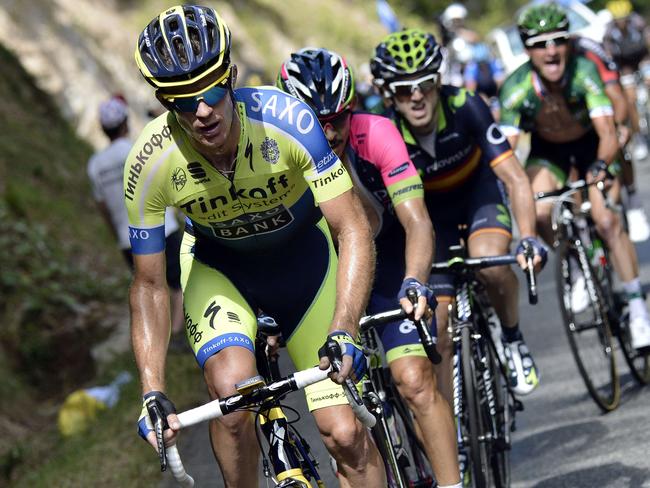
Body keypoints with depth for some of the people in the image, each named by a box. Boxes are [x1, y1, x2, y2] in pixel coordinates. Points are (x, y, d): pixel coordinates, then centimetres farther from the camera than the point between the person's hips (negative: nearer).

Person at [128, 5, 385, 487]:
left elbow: (353, 230, -30)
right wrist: (152, 393, -25)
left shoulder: (285, 118, -33)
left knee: (344, 433, -8)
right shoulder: (151, 164, -28)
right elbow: (149, 286, -15)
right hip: (218, 265, 0)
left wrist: (344, 331, -44)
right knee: (232, 390, -29)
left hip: (302, 253, 0)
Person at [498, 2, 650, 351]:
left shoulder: (584, 72, -32)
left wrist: (600, 165, -57)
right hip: (547, 149, 2)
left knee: (607, 221, -19)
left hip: (590, 144, -2)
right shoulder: (516, 88, -28)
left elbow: (607, 133, -38)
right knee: (537, 215, -23)